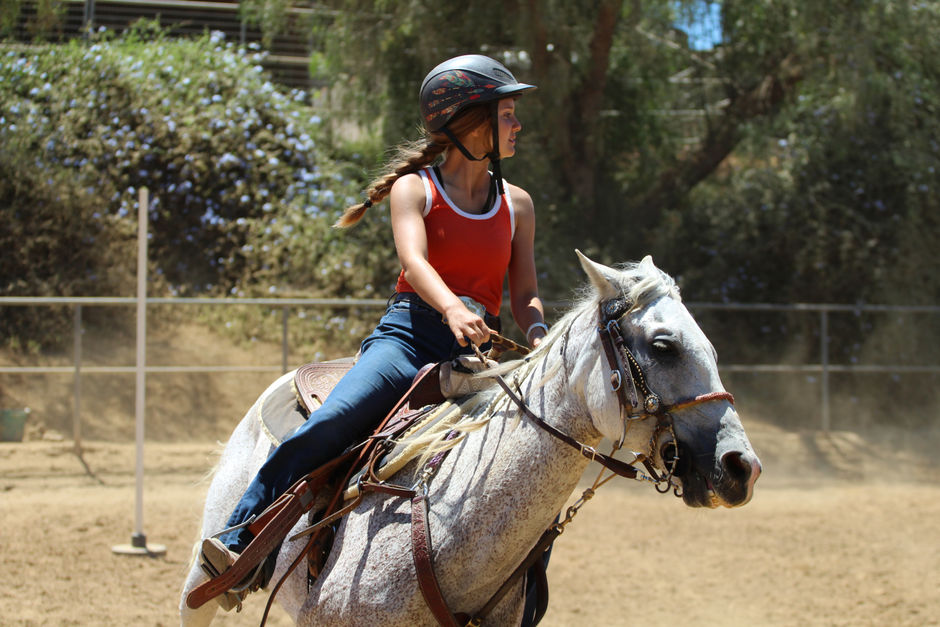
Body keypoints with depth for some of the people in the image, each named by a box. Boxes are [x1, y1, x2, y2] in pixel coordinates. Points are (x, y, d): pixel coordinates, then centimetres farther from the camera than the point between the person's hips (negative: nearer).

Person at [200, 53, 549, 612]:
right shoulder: (414, 189, 3)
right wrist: (452, 308, -37)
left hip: (478, 352, 4)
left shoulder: (517, 205, 15)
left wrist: (539, 336, -14)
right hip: (409, 338, -4)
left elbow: (525, 293, 11)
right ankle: (239, 544, -26)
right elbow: (414, 259, -15)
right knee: (330, 423, -30)